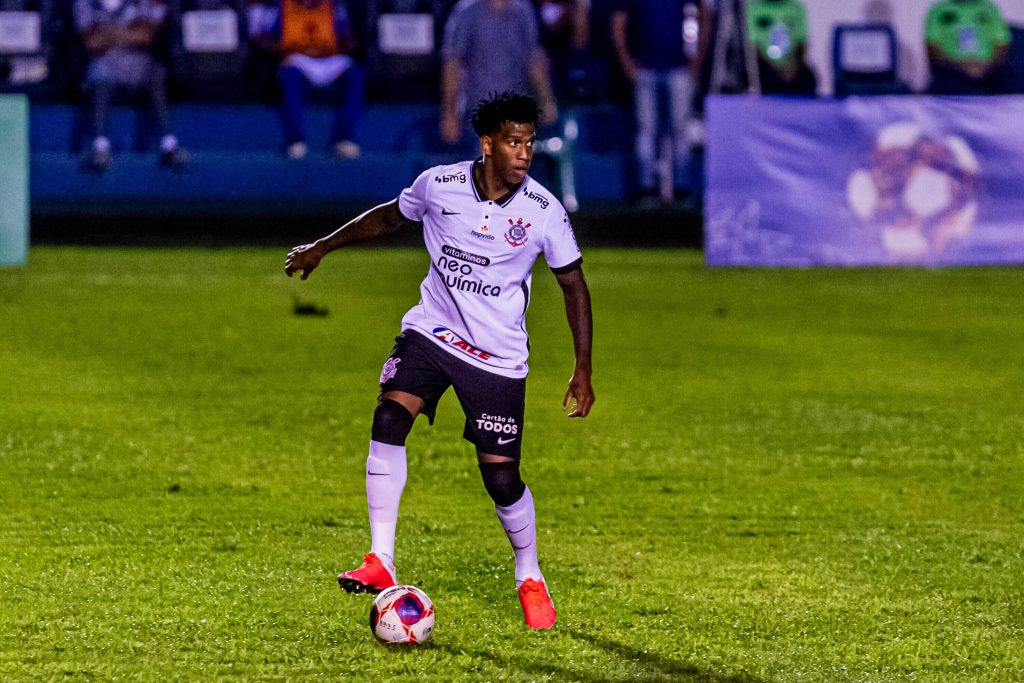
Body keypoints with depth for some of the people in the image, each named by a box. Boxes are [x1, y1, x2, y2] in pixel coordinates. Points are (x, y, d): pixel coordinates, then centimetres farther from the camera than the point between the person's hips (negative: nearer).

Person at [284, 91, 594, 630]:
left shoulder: (544, 212, -11)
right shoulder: (438, 185, -8)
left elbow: (574, 286, 1)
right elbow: (389, 217, 14)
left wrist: (583, 371, -1)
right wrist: (323, 247, 15)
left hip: (498, 356, -1)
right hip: (431, 331, 1)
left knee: (501, 478, -4)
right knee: (388, 420, -23)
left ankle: (529, 579, 23)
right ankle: (380, 562, -19)